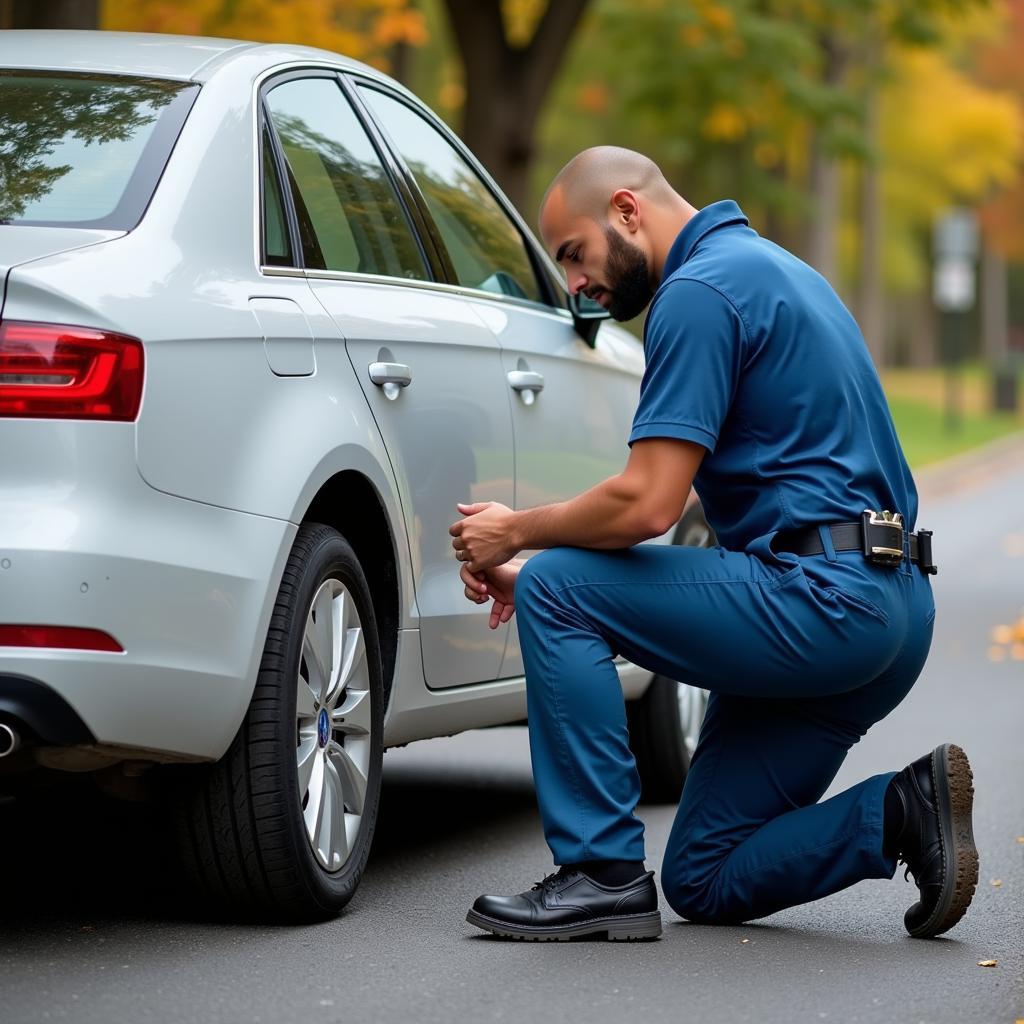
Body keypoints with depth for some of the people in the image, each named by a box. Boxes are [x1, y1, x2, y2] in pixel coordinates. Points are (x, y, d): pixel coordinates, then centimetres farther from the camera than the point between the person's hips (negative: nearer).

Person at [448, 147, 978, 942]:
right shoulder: (760, 266, 22)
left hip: (816, 599, -10)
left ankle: (603, 872, -5)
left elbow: (647, 504, -19)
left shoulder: (699, 291, -11)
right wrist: (534, 561, 17)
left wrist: (518, 533, -1)